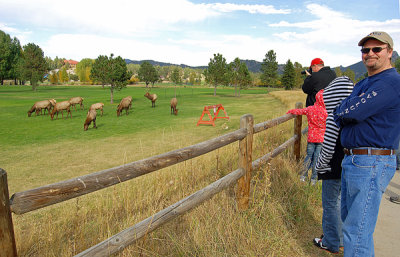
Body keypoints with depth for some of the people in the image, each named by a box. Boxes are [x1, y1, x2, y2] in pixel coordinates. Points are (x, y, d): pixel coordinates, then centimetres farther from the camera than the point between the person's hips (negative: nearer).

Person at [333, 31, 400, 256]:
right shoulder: (363, 84, 17)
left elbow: (350, 112, -24)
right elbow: (340, 118, 11)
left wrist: (342, 110, -2)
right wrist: (348, 113, -10)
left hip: (371, 164, -10)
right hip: (352, 161, 10)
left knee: (358, 231, -4)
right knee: (350, 218, 23)